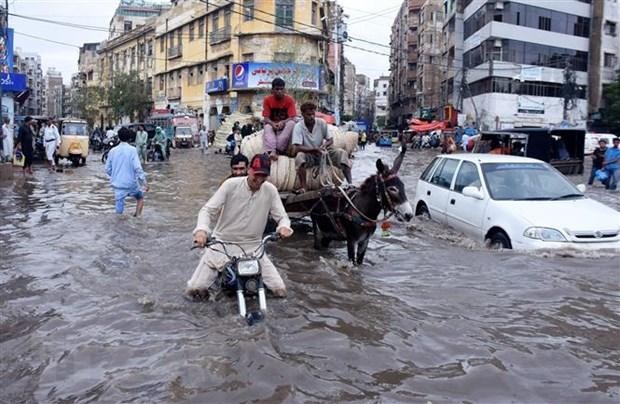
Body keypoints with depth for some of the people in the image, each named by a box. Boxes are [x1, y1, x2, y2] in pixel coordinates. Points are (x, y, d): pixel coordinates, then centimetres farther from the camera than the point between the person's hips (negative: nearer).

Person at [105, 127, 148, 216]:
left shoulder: (112, 151, 3)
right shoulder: (132, 150, -9)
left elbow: (108, 169, 9)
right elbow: (137, 167, -16)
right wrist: (144, 182, -11)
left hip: (117, 184, 3)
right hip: (131, 183, -3)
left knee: (119, 211, 7)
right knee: (140, 198, 25)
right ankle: (137, 217, 18)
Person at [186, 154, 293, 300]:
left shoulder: (270, 190, -6)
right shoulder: (230, 185, -12)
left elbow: (282, 216, -3)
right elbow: (208, 209, -13)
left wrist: (284, 226, -28)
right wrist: (201, 229, -34)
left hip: (252, 247, 2)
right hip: (222, 244, -1)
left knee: (280, 290, -7)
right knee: (194, 289, -10)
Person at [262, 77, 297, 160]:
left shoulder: (289, 100, -8)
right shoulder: (267, 100, -6)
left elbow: (292, 118, -15)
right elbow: (266, 118, -10)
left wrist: (282, 122, -35)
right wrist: (273, 124, -32)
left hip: (285, 125, 0)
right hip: (272, 124, 0)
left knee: (291, 123, -33)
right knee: (267, 127, -33)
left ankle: (277, 149, -39)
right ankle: (272, 151, -54)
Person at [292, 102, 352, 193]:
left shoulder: (321, 123, -7)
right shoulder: (298, 127, -16)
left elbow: (330, 140, 1)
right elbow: (296, 148, -25)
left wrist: (324, 145, -23)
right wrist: (314, 149, -34)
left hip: (322, 153, 3)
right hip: (308, 156, -3)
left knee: (341, 153, -20)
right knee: (300, 156, -36)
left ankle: (350, 183, -21)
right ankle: (303, 187, -34)